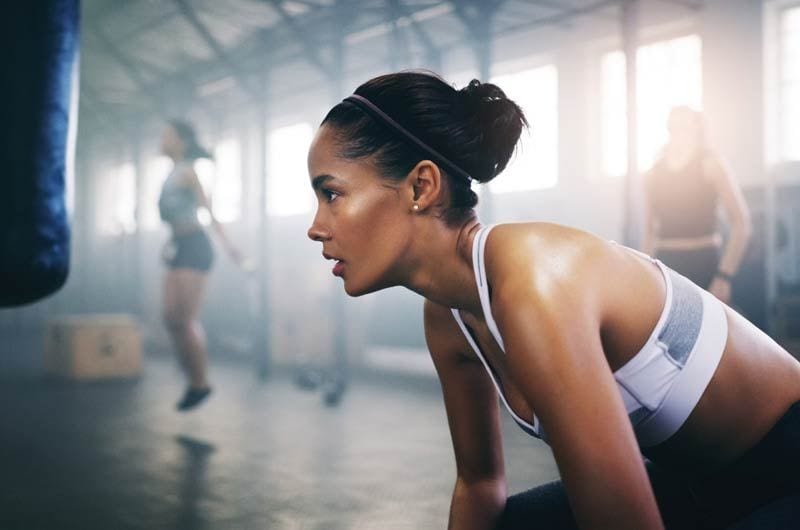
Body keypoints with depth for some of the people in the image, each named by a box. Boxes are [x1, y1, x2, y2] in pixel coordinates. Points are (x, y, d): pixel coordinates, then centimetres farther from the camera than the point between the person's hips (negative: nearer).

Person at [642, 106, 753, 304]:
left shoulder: (709, 165, 0)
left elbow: (742, 224, -6)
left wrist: (724, 277, -14)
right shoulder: (653, 173, 12)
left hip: (704, 263, -3)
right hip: (664, 264, 4)